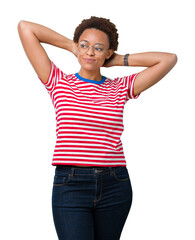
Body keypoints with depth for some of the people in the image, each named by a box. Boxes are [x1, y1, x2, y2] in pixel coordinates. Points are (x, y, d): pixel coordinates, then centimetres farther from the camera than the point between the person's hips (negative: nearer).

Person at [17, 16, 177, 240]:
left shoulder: (120, 88, 10)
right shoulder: (58, 83, 5)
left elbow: (169, 59, 8)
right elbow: (25, 27, 3)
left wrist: (119, 60, 10)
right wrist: (71, 46, 10)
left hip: (115, 187, 3)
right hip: (70, 185, -2)